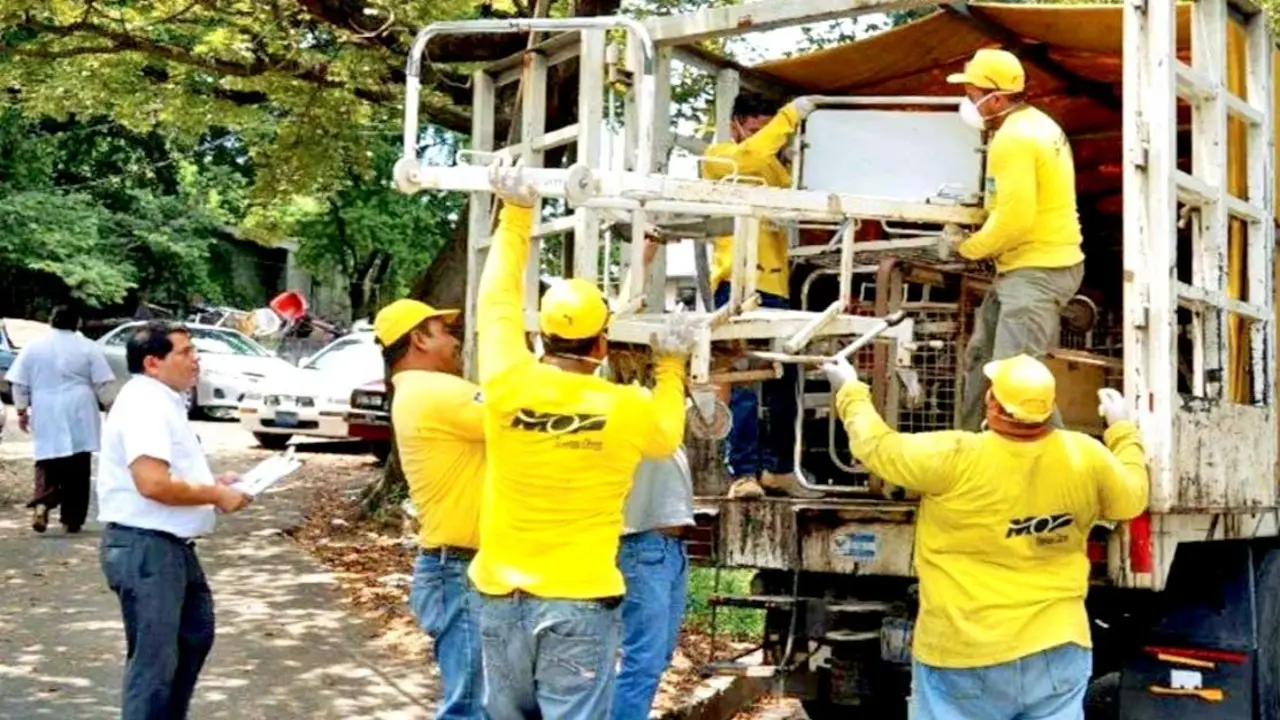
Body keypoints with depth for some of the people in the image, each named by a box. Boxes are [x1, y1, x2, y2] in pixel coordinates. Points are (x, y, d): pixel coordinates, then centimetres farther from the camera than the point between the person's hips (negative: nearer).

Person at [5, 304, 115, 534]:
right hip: (79, 417, -1)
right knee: (78, 469, 5)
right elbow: (102, 384, -1)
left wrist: (22, 410, 15)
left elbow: (19, 384, 6)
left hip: (46, 418, 1)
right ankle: (72, 519, 6)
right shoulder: (89, 347, -1)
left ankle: (42, 503, -19)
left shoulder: (33, 347, 4)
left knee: (47, 465, 8)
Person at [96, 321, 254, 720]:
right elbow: (153, 483, -31)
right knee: (154, 658, -2)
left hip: (170, 543, 11)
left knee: (195, 634, 24)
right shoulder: (144, 404, -20)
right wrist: (215, 496, -18)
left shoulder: (163, 401, 14)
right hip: (144, 546, -11)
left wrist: (211, 482, 10)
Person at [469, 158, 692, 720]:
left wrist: (516, 216, 18)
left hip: (501, 598, 3)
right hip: (579, 601, -2)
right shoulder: (628, 409, -9)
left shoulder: (508, 385, -8)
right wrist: (671, 365, 27)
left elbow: (497, 302, 9)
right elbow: (668, 435, 15)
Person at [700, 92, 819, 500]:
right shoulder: (717, 157, 3)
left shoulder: (770, 167, 26)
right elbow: (752, 155, -17)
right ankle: (743, 473, -9)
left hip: (775, 285, 7)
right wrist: (791, 114, -13)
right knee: (743, 382, -10)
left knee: (783, 382, 8)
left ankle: (778, 468, 17)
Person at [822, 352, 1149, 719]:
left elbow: (876, 446, -2)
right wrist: (1122, 429, 29)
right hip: (1057, 648, 3)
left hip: (964, 657, -3)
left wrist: (851, 391, 16)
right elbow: (1132, 499, 13)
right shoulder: (1085, 457, -7)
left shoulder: (952, 458, -18)